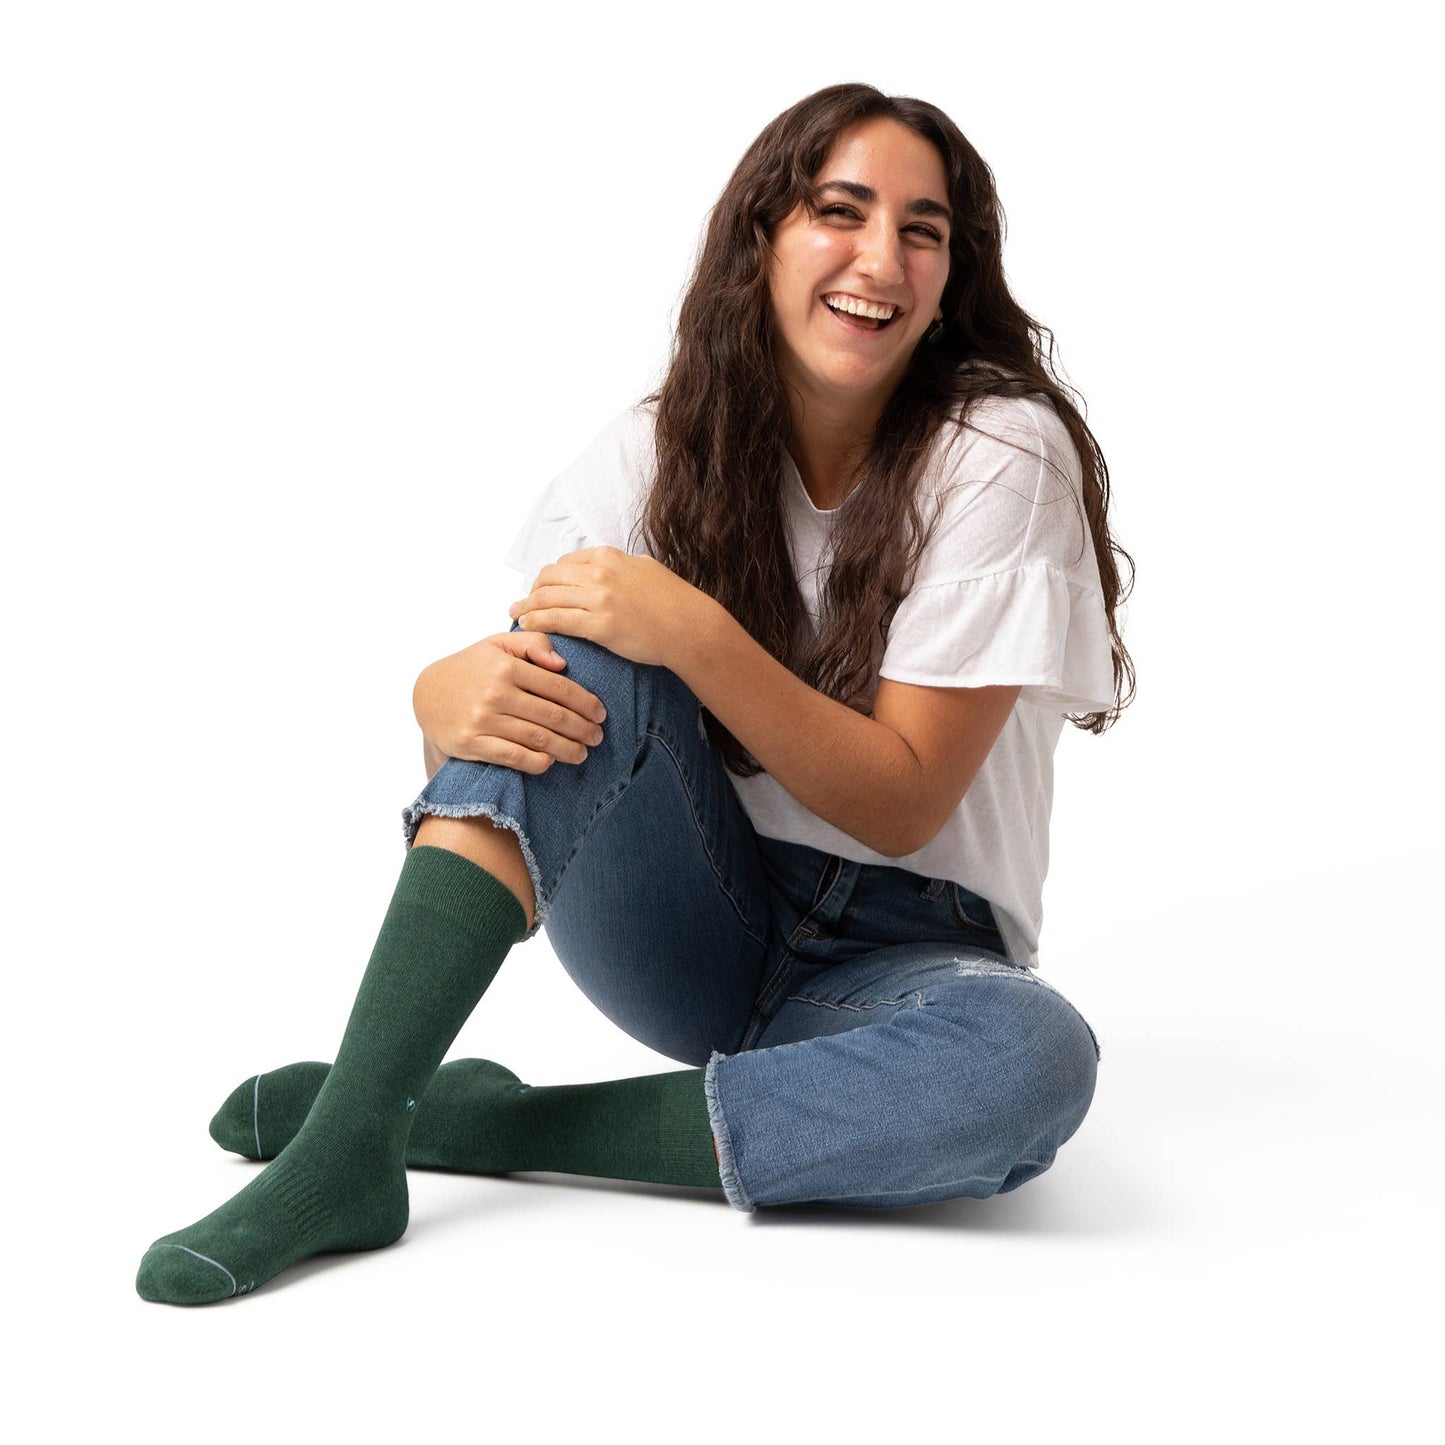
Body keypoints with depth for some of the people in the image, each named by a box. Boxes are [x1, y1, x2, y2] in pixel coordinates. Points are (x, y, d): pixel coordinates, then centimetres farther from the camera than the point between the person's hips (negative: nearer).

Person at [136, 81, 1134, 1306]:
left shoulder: (1004, 455, -12)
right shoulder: (670, 442, -4)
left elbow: (903, 803, -16)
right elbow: (473, 682, -10)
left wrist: (695, 635, -30)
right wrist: (455, 695, -35)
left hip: (894, 958, -1)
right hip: (698, 928, 2)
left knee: (1033, 1062, -37)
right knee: (573, 649, -26)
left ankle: (496, 1122, -24)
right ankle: (345, 1144, -31)